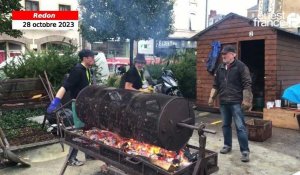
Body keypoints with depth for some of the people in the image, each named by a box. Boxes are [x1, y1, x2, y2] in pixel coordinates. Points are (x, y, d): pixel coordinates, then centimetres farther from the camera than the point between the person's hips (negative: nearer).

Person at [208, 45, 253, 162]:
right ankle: (227, 145, 29)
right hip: (223, 102, 6)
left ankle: (245, 151, 3)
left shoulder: (241, 66, -6)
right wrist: (212, 97, 11)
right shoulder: (220, 68, 13)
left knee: (240, 126, -5)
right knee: (225, 125, 15)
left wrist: (245, 100, -15)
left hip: (236, 102, -6)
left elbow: (247, 84, -10)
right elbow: (215, 85, 18)